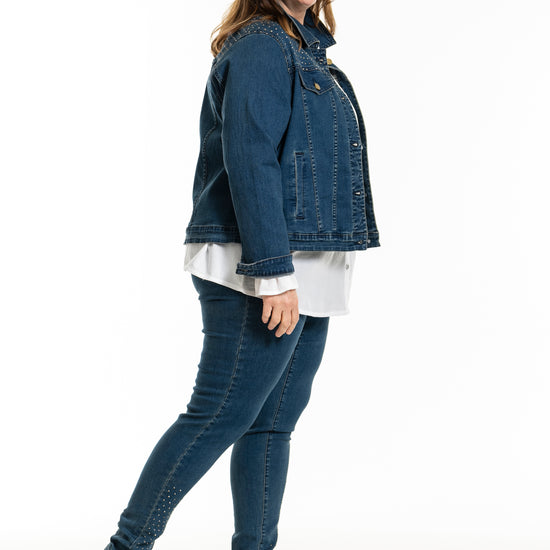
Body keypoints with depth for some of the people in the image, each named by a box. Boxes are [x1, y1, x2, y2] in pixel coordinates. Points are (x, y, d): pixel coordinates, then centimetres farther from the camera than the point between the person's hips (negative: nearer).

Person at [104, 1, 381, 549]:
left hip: (303, 276, 10)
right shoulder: (261, 46, -9)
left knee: (275, 420, 10)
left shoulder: (304, 49, 21)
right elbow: (249, 162, -18)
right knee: (220, 416, -6)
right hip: (264, 274, -10)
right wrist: (274, 273, -23)